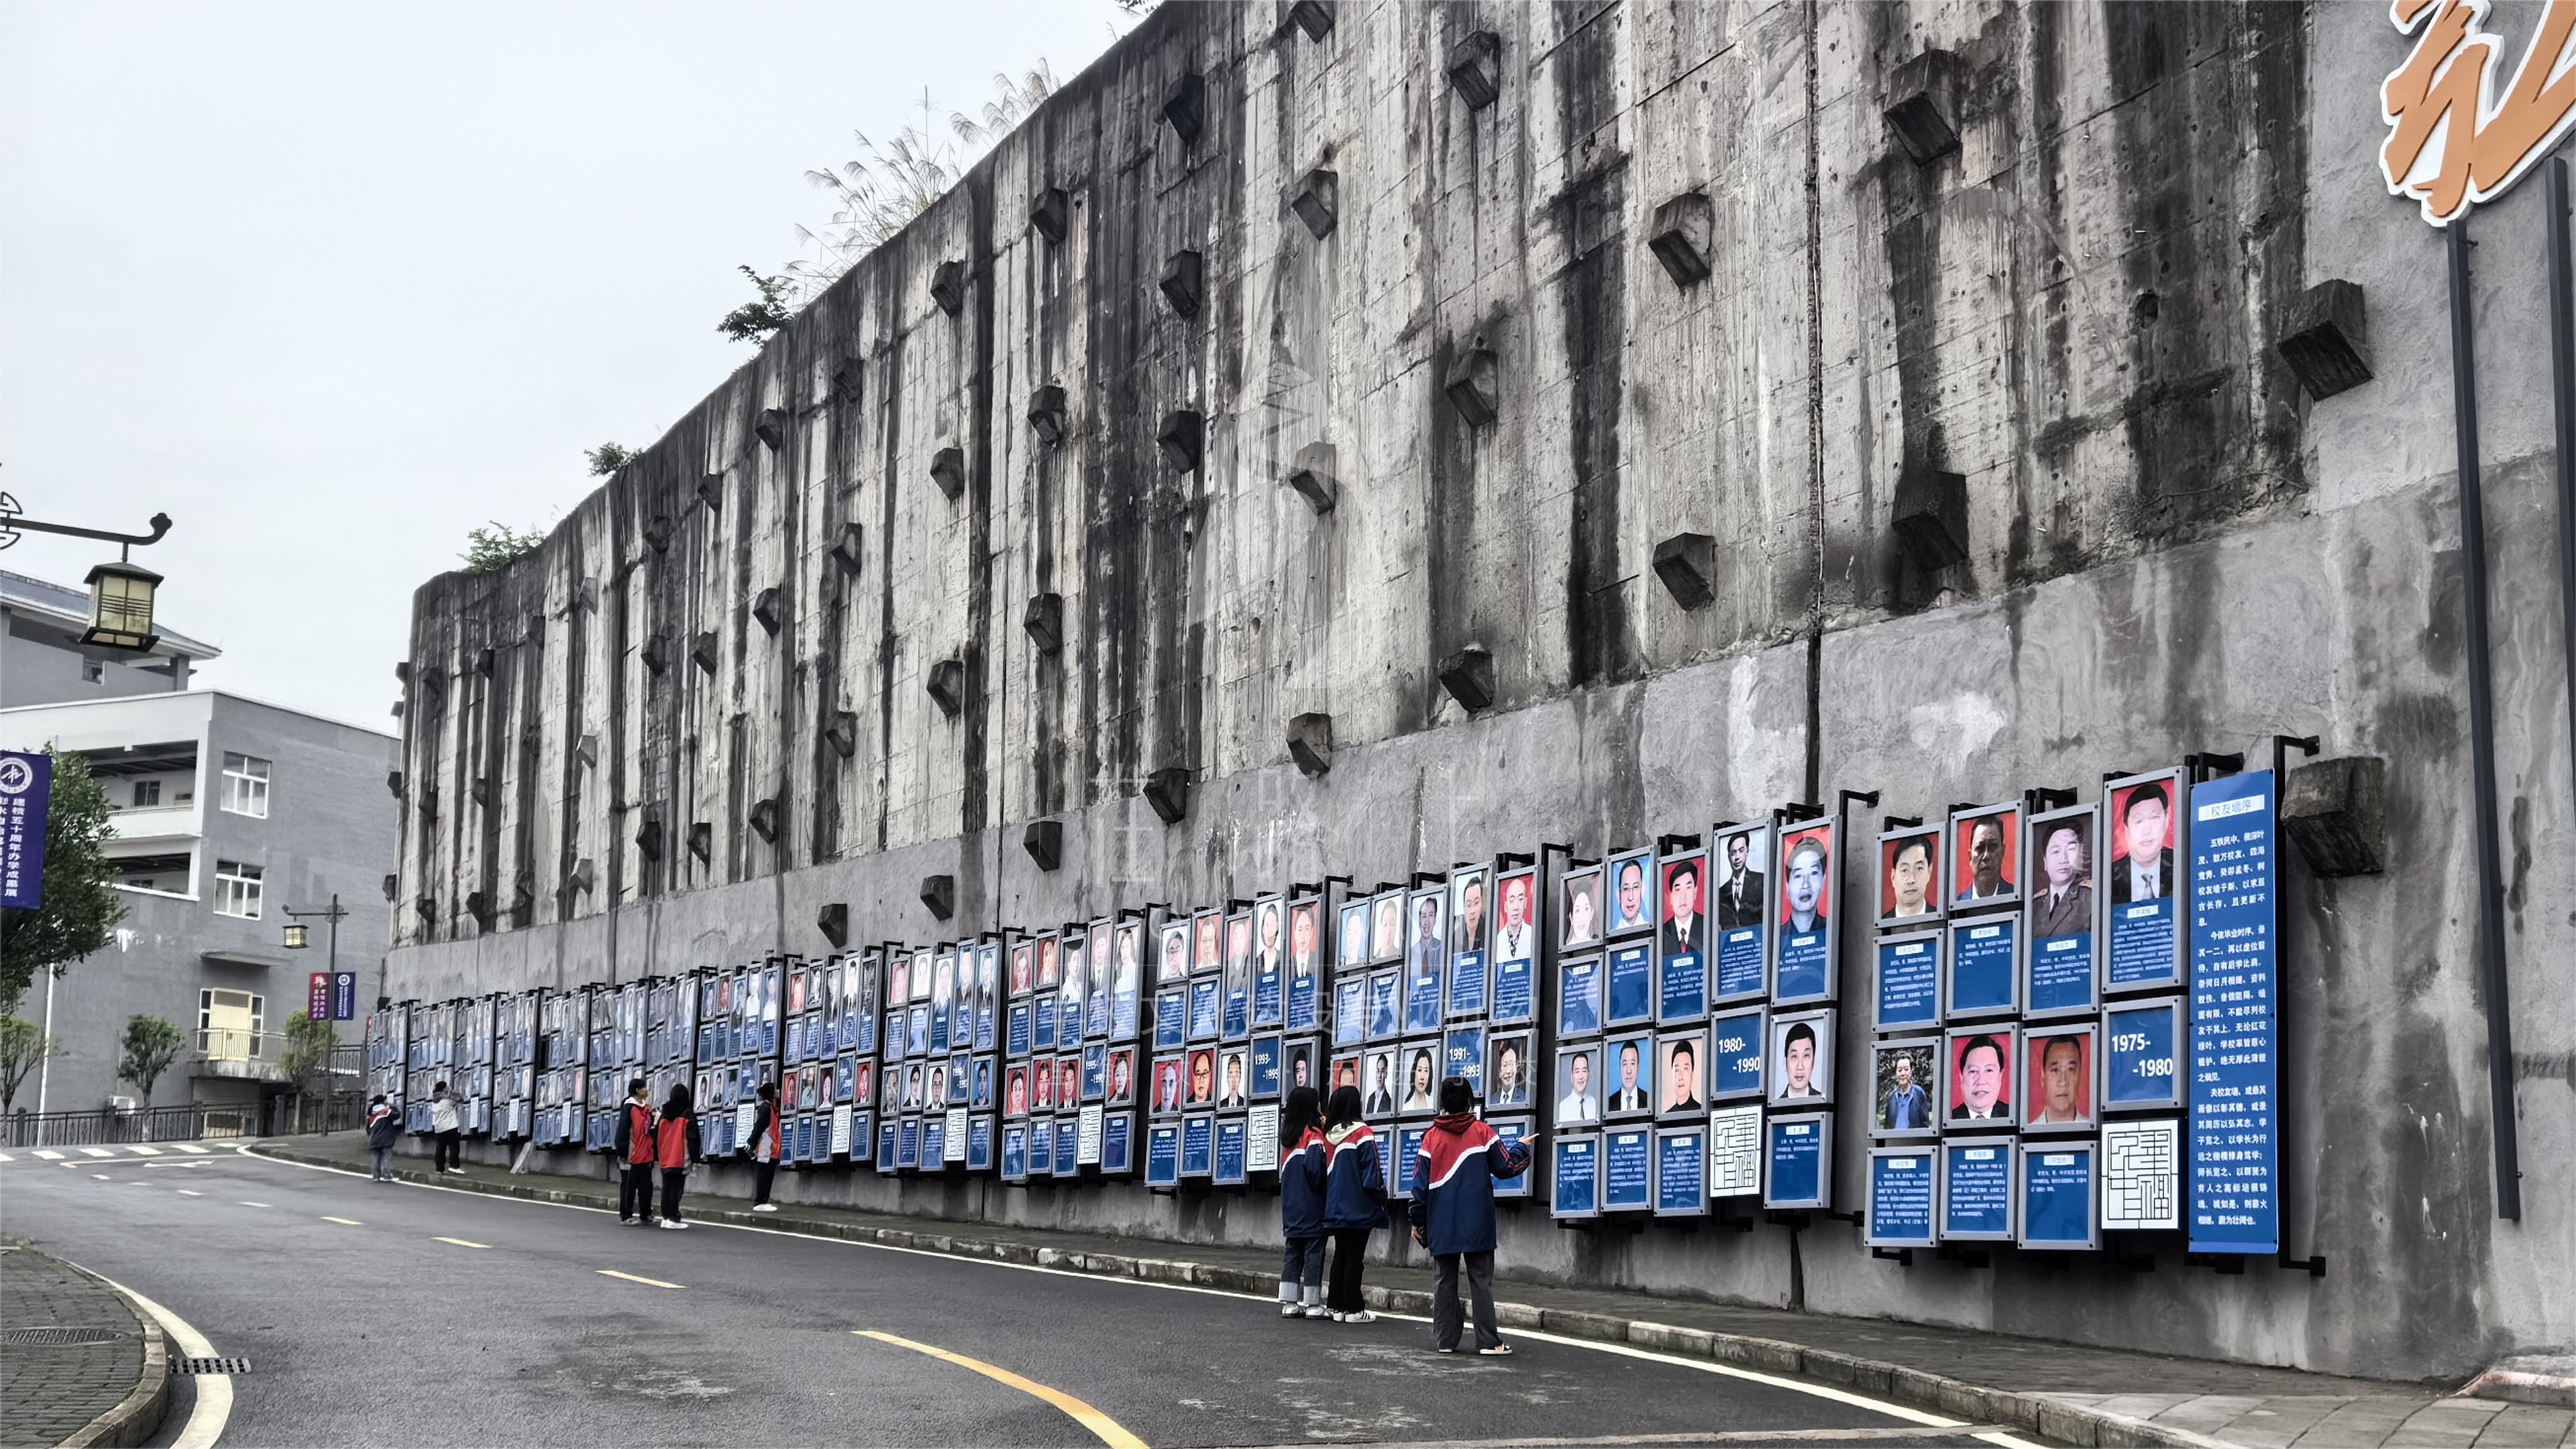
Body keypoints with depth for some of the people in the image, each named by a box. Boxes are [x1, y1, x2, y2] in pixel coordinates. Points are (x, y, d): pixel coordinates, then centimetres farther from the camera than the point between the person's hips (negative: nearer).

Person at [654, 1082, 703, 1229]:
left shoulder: (663, 1115, 9)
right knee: (676, 1189, -5)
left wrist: (657, 1154, 23)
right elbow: (693, 1138, -10)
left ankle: (665, 1217, 13)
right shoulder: (688, 1115, -8)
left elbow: (656, 1136, 15)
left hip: (665, 1159, 5)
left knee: (666, 1188, 11)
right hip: (681, 1160, -5)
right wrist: (695, 1157, -4)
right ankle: (673, 1218, -7)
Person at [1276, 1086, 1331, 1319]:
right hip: (1312, 1206, -7)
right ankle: (1312, 1304, -1)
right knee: (1314, 1252, -2)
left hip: (1291, 1206, 7)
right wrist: (1320, 1188, -5)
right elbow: (1315, 1168, -18)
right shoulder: (1313, 1134, -12)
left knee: (1292, 1252, 10)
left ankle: (1289, 1302, 9)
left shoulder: (1288, 1136, 10)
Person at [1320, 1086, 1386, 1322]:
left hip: (1335, 1209, 6)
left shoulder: (1329, 1136, 6)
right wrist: (1382, 1203, -3)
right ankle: (1353, 1309, 0)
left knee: (1340, 1255, 13)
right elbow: (1372, 1176, -14)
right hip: (1359, 1209, -6)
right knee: (1355, 1257, -2)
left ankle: (1335, 1305, 15)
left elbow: (1323, 1173, 13)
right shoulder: (1363, 1134, -13)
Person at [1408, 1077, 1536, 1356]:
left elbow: (1420, 1182, 1)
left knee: (1445, 1281, 8)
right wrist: (1522, 1147, 18)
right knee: (1481, 1281, 1)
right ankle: (1489, 1341, -3)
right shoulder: (1483, 1132, -4)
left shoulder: (1432, 1137, 1)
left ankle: (1445, 1340, 7)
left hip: (1442, 1226, 2)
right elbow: (1507, 1167, -1)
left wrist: (1418, 1219, 9)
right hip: (1477, 1226, -2)